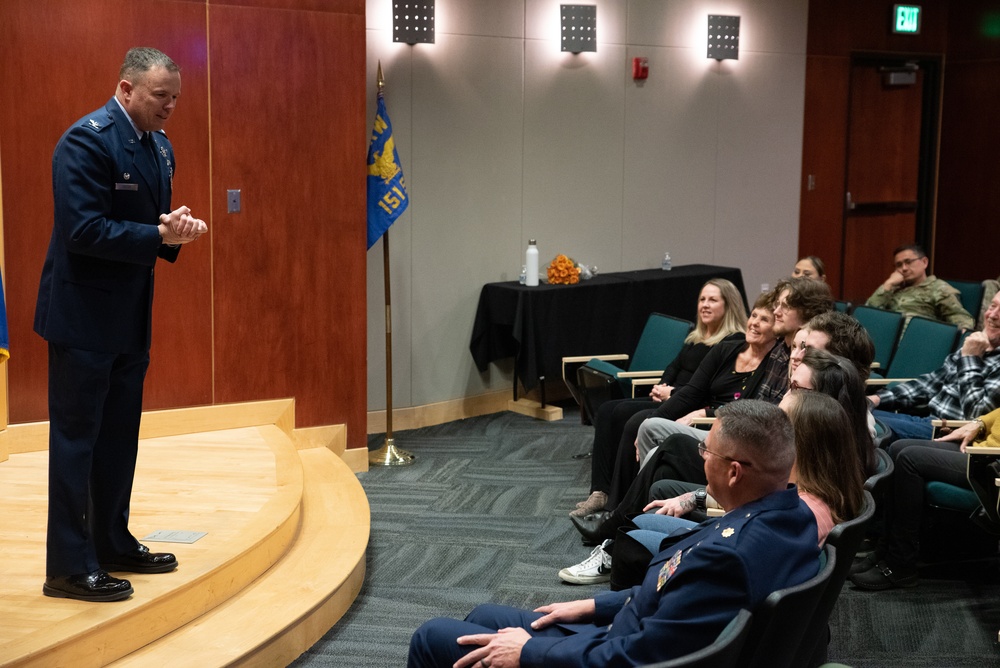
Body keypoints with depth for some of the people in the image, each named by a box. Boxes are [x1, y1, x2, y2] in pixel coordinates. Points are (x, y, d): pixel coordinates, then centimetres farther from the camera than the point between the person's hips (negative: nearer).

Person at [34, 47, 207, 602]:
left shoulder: (159, 146, 10)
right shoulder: (87, 140, -17)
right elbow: (83, 229, -24)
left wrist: (177, 229, -6)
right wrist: (160, 235, -25)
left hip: (130, 315, 9)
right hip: (83, 312, -9)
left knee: (119, 435, 17)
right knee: (76, 436, -1)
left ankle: (112, 543, 30)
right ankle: (68, 567, 7)